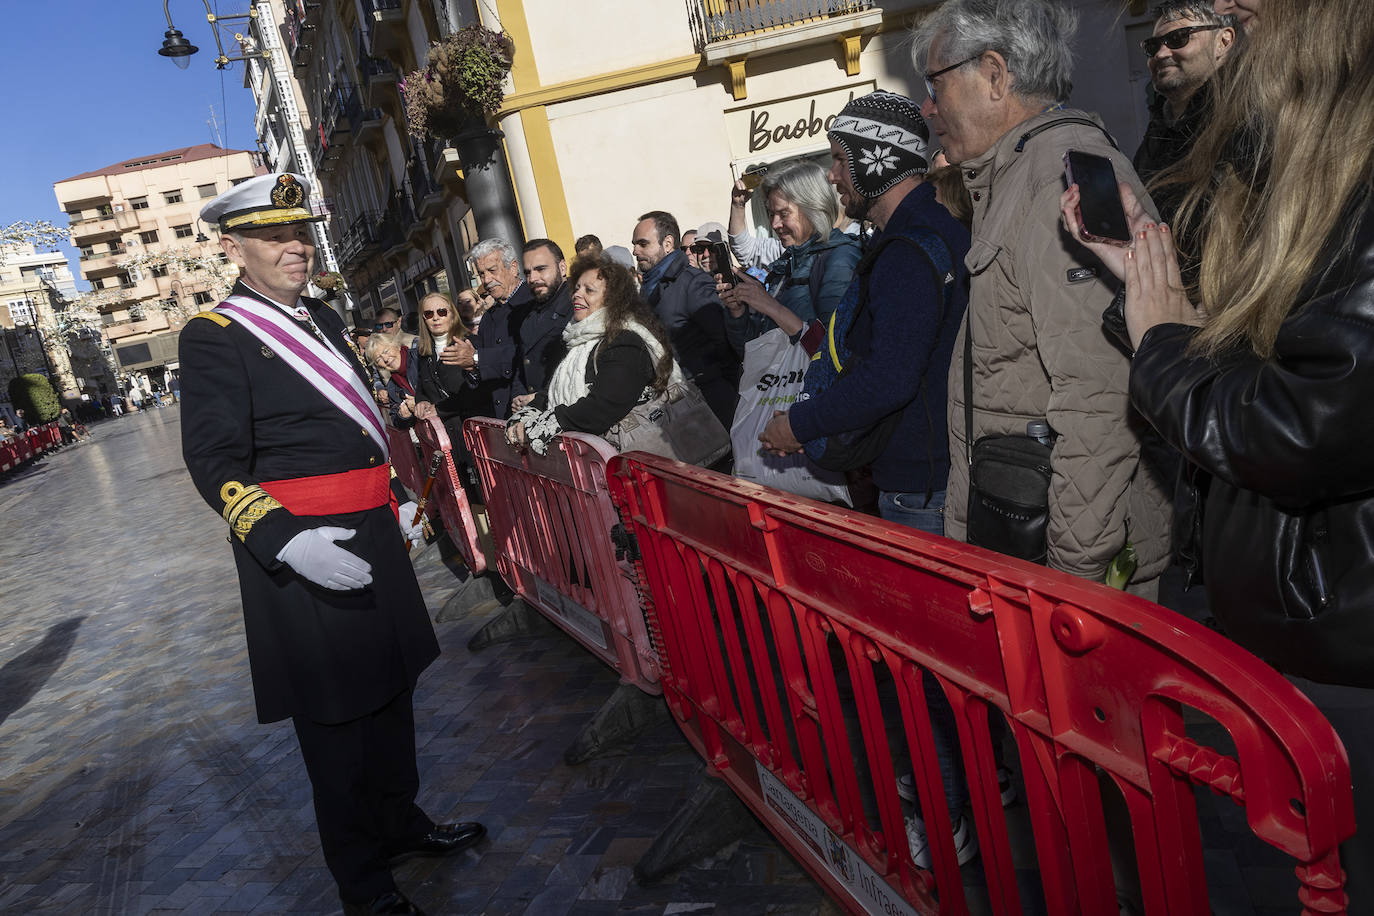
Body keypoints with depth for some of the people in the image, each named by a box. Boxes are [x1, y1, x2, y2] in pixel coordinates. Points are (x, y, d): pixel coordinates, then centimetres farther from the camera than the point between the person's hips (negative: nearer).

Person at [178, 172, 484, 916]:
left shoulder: (324, 319, 12)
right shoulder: (215, 337, -11)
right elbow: (215, 463, -18)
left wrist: (395, 499, 22)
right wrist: (288, 540, -30)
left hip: (374, 542, 8)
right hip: (303, 557, -7)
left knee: (390, 692, 21)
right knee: (336, 723, 6)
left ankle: (401, 822, 42)